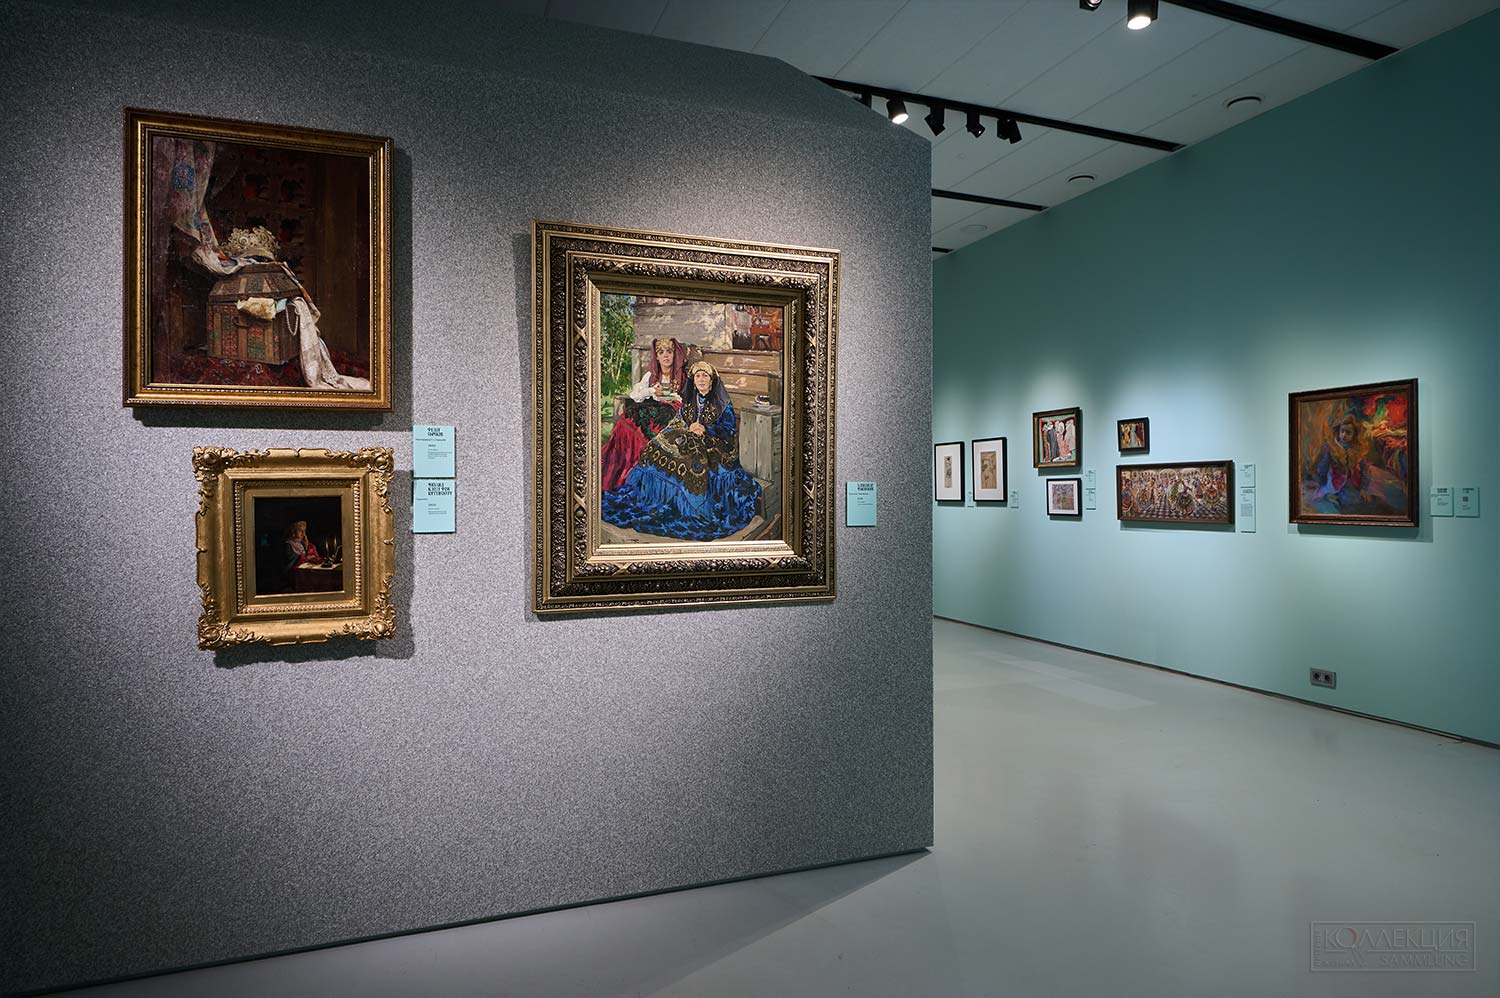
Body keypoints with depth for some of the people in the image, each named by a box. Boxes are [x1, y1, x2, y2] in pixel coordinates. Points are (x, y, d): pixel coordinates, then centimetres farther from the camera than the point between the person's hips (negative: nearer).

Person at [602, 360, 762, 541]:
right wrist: (689, 428, -9)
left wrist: (705, 429, -14)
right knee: (658, 449, -21)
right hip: (689, 440, 5)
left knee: (695, 458, -37)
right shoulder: (689, 401, 17)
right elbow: (676, 424, 13)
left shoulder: (722, 403, 3)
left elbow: (730, 430, -2)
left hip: (713, 444, -5)